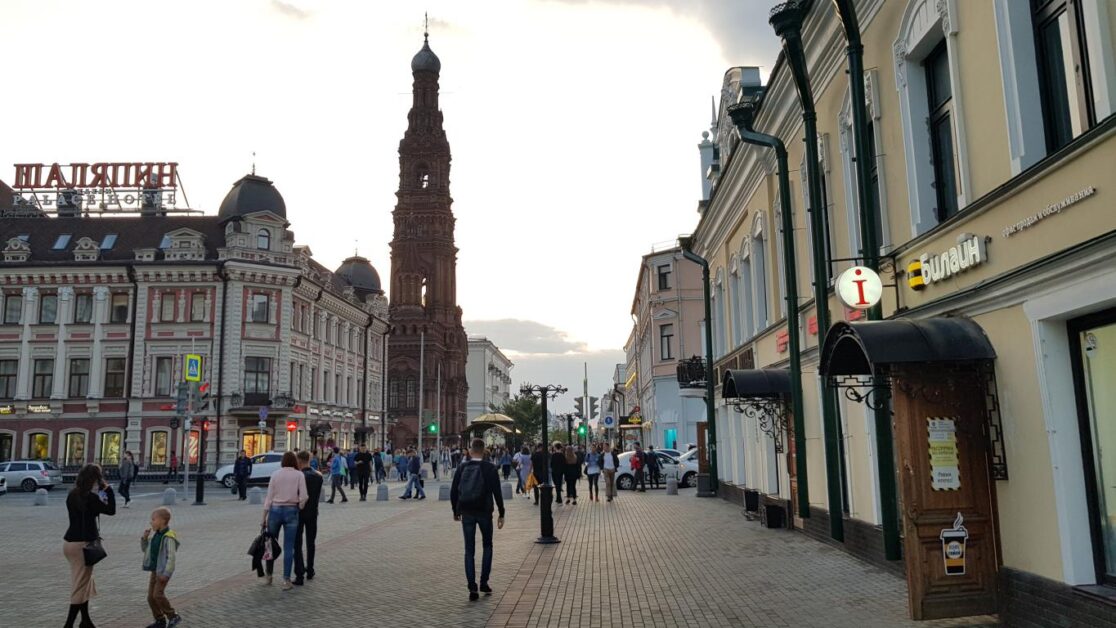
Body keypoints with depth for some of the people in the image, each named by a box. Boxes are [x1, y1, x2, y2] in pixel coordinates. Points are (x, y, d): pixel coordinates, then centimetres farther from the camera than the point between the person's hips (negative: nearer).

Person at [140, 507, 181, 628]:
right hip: (155, 570, 9)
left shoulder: (168, 537, -20)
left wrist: (166, 573, -26)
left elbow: (171, 557, -24)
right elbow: (145, 549, 18)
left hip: (163, 572, -9)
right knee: (151, 596, 8)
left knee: (158, 594, -16)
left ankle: (173, 616, -3)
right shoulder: (156, 535, 7)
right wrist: (144, 538, 0)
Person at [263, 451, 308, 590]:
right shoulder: (299, 475, -2)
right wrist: (299, 508, 10)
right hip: (291, 511, -1)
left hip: (275, 510, 1)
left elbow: (269, 496, 1)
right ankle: (286, 580, 2)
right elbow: (304, 497, -9)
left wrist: (264, 516, 6)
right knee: (288, 547, 2)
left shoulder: (275, 474, 1)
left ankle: (269, 576, 24)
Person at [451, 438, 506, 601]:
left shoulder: (462, 468, 1)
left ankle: (472, 588, 2)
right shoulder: (490, 468, -7)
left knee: (469, 550, 7)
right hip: (484, 512, -1)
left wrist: (455, 511, 16)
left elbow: (453, 491, 3)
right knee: (487, 546, 18)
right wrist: (501, 514, -2)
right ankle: (484, 582, 13)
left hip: (466, 513, 2)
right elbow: (497, 493, -9)